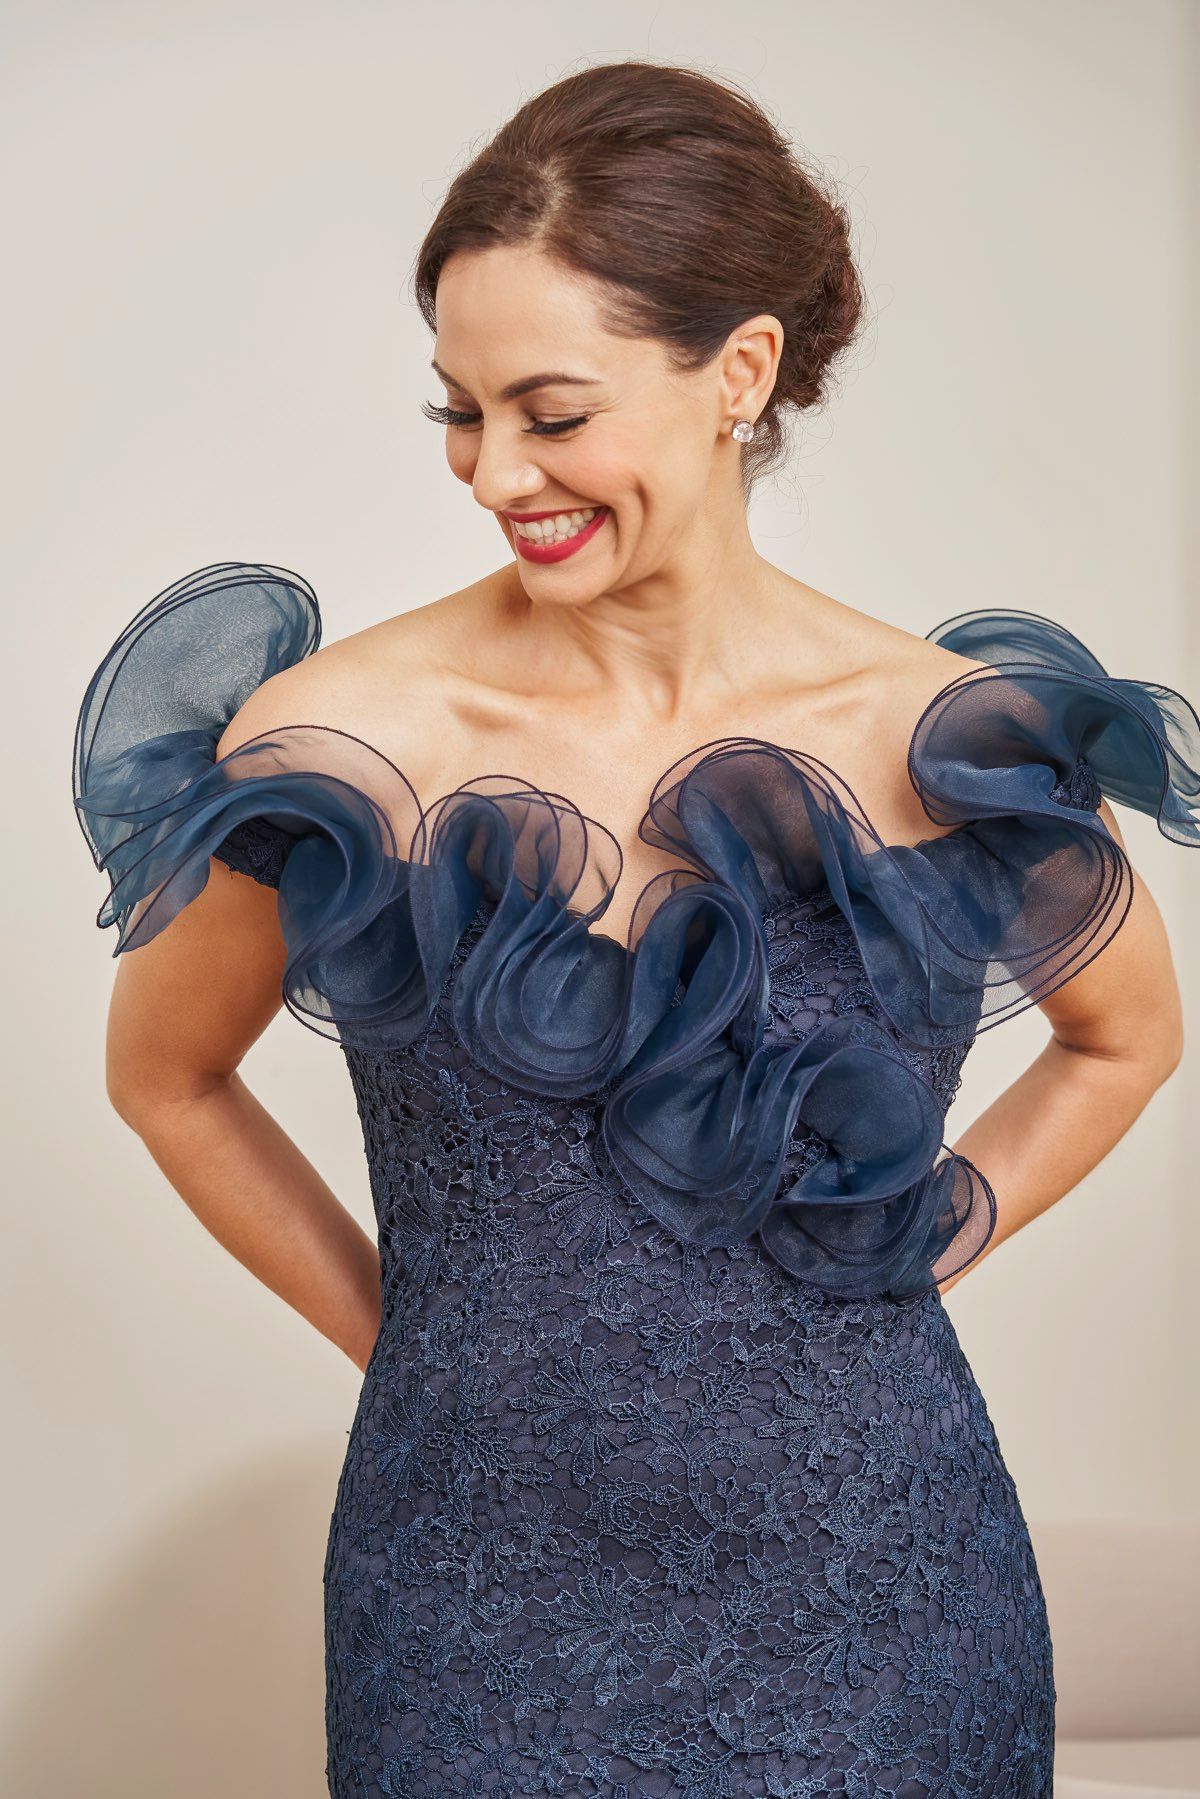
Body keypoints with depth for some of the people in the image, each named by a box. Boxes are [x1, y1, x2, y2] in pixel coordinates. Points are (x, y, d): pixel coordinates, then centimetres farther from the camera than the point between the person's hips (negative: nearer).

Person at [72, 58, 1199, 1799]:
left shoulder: (956, 746, -9)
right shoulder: (348, 743, -11)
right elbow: (162, 1075, 5)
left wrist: (918, 1251, 1)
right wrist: (401, 1329, 3)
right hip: (481, 1583, 0)